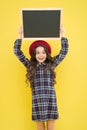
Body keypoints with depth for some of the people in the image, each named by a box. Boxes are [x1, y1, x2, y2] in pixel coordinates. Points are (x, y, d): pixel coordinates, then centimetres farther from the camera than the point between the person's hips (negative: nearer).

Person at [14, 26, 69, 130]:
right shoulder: (30, 65, 5)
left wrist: (62, 35, 1)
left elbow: (64, 51, 4)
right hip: (37, 101, 0)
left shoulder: (51, 64, 5)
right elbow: (17, 52, 3)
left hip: (50, 100, 0)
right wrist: (20, 36, -1)